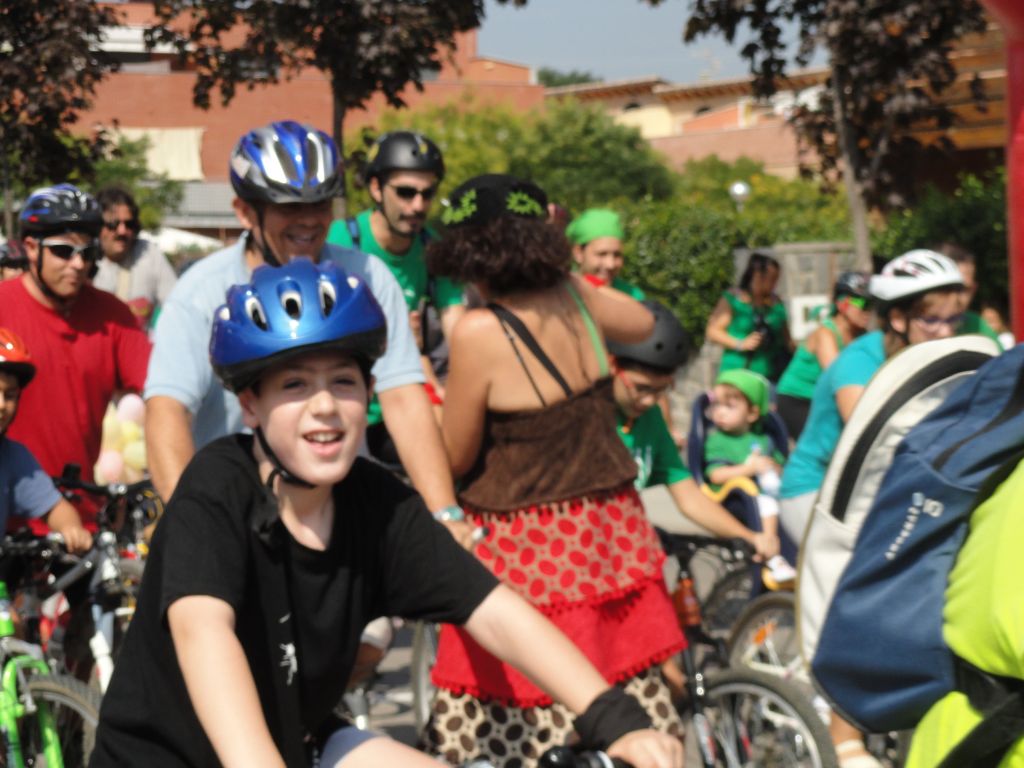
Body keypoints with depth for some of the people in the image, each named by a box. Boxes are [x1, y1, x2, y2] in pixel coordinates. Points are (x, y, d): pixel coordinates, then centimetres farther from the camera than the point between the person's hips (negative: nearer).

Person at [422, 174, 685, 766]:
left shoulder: (480, 333, -18)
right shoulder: (573, 299, -1)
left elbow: (456, 457, -8)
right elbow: (642, 322, 23)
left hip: (525, 550, -6)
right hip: (612, 534, 6)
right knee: (632, 704, 15)